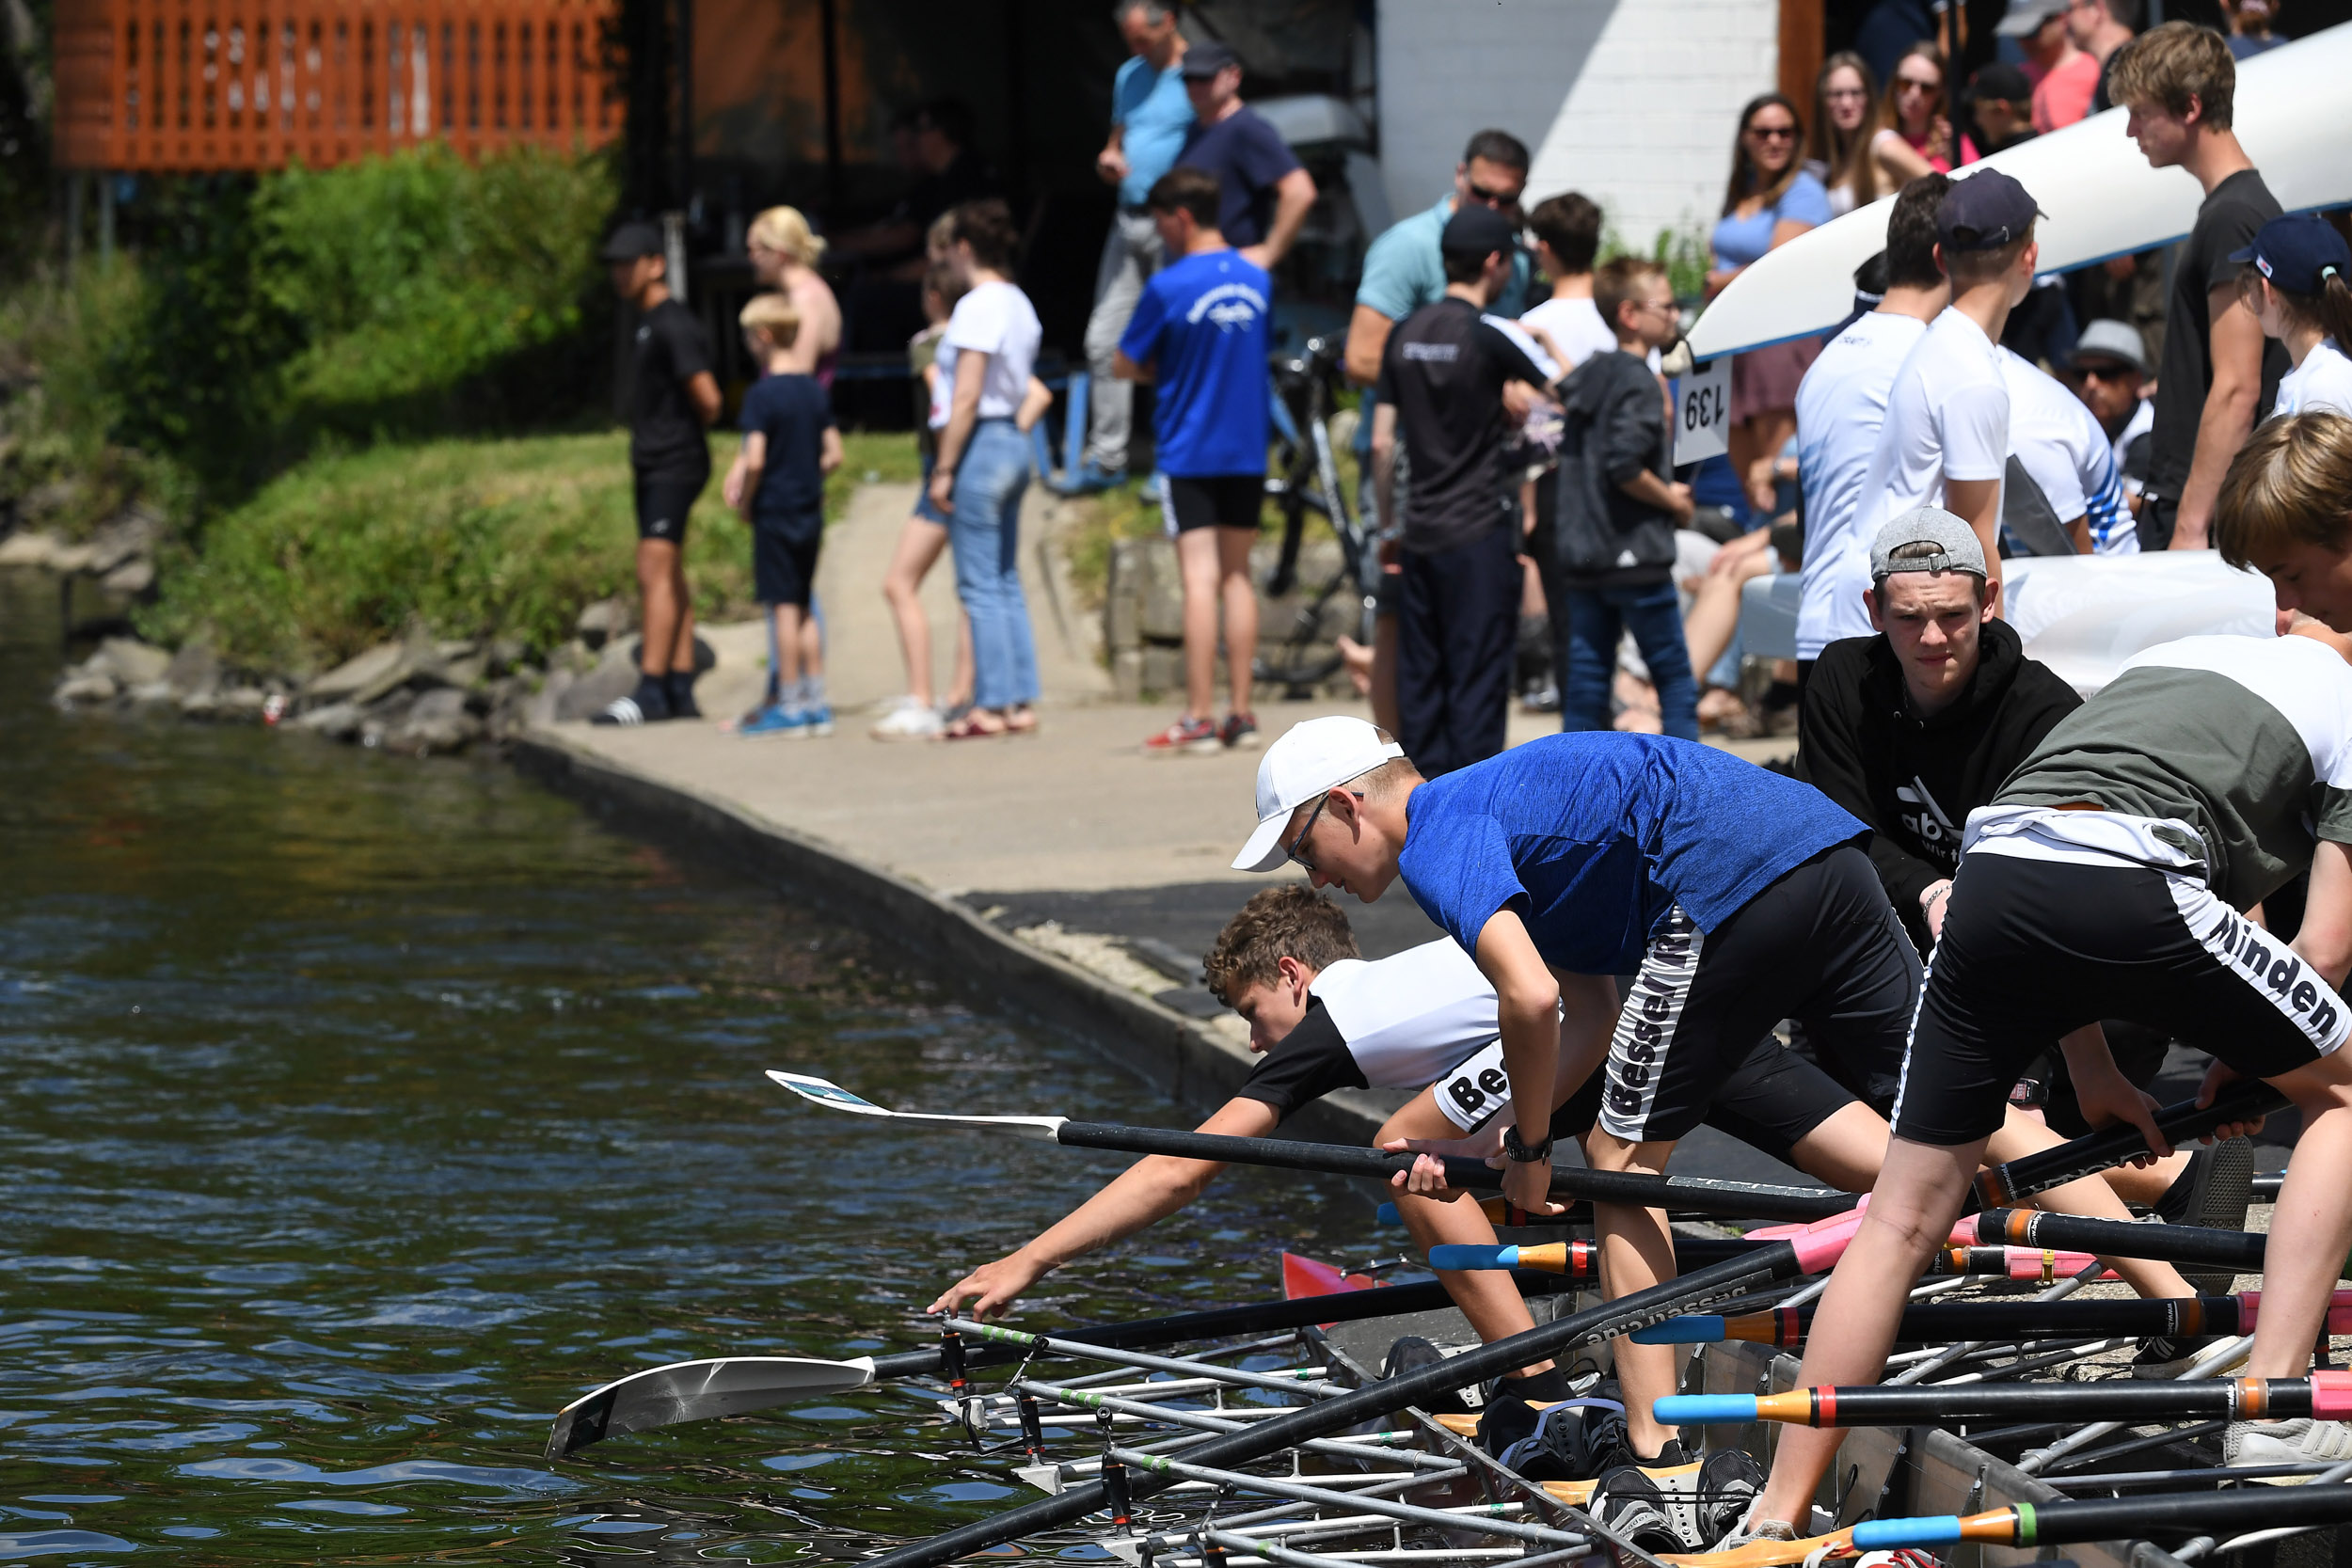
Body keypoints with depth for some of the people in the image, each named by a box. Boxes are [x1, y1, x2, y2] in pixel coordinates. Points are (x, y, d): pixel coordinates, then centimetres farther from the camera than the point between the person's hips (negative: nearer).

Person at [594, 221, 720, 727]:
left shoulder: (674, 327, -15)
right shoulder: (649, 326, 17)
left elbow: (707, 400, -20)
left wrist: (687, 437, 0)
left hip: (674, 467, -10)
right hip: (652, 465, 10)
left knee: (655, 573, -14)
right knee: (670, 579, 10)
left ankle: (650, 691, -18)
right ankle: (680, 690, 12)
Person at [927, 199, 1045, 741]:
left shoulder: (978, 306, -14)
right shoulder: (1019, 305, 12)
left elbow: (966, 397, -18)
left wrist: (944, 468, -15)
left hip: (981, 445, -9)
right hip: (1014, 442, 9)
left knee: (980, 585, -5)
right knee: (1007, 583, 12)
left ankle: (991, 706, -5)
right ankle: (1021, 701, 12)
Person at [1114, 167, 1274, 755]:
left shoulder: (1169, 286, -13)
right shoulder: (1257, 280, 5)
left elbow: (1124, 366, -6)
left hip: (1189, 451, -5)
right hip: (1248, 450, 5)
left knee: (1200, 578, -7)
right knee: (1238, 575, 10)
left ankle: (1199, 720, -8)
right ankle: (1241, 714, 10)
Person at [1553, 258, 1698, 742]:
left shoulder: (1589, 376, 14)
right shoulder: (1637, 381, -13)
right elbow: (1624, 465, -24)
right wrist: (1672, 501, -9)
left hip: (1582, 557, 8)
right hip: (1636, 556, -8)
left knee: (1587, 675, 7)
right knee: (1674, 676, 0)